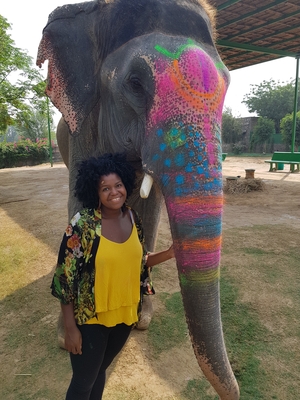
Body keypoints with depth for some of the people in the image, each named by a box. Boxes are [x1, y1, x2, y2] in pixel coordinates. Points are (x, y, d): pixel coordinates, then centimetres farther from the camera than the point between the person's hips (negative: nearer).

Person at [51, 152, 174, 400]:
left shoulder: (133, 219, -5)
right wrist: (70, 327, -14)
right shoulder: (82, 225, -22)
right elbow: (65, 278, -17)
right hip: (90, 318, -4)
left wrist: (169, 253, -6)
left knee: (100, 370, 26)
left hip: (125, 314, 5)